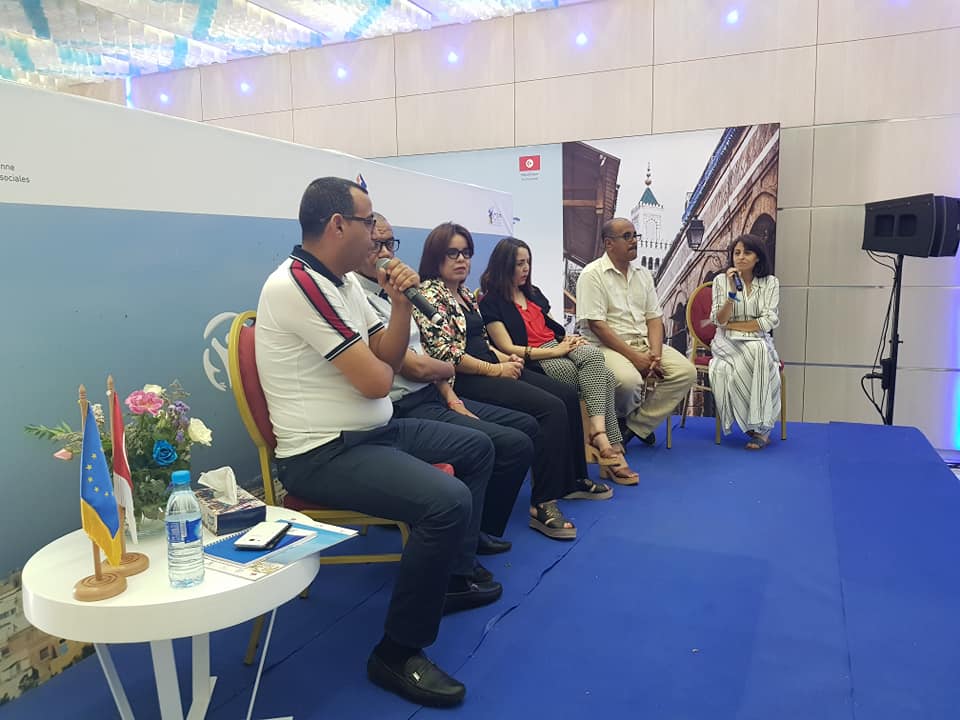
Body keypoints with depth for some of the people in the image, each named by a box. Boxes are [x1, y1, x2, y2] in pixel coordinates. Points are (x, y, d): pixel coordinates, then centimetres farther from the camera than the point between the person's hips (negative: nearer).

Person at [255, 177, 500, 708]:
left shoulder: (344, 281, 10)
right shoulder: (298, 285, -21)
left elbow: (389, 359, 10)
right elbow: (375, 380, -22)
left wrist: (401, 302, -5)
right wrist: (378, 360, 1)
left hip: (373, 432, 11)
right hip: (323, 454, -11)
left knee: (476, 447, 19)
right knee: (447, 502, -30)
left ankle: (452, 577, 29)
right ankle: (396, 654, -11)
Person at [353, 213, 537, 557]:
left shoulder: (388, 293, 15)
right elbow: (416, 367, -17)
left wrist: (452, 398, 3)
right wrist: (449, 368, 3)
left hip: (431, 397, 11)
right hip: (406, 410, -10)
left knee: (526, 425, 13)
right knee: (515, 446, -18)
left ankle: (478, 529, 18)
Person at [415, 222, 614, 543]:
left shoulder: (464, 293, 19)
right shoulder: (430, 294, -10)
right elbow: (446, 353, -19)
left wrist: (504, 357, 6)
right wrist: (495, 370, -15)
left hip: (490, 367, 10)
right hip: (466, 379, -10)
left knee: (568, 396, 8)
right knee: (551, 408, -24)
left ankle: (573, 479, 22)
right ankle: (543, 504, -21)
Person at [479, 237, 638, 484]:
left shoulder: (533, 292, 24)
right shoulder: (492, 303, 0)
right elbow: (508, 349, -9)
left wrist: (569, 338, -1)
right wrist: (556, 351, -13)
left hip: (557, 346, 7)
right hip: (533, 361, -6)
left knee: (592, 354, -28)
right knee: (600, 376, -26)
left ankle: (599, 435, -37)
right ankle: (610, 445, -28)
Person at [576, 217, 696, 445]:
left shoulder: (643, 274, 16)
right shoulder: (592, 275, -5)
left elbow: (654, 318, 11)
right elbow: (596, 324, -14)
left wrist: (655, 355, -8)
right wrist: (634, 357, -18)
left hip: (644, 342, 7)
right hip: (607, 346, -7)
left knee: (686, 372, -14)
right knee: (629, 380, -35)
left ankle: (635, 426, -8)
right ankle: (620, 421, 1)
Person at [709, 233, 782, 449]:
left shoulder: (770, 283, 5)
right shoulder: (721, 281, 4)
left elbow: (768, 322, -5)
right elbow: (719, 321, -5)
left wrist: (731, 325, -6)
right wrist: (732, 292, -17)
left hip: (758, 343, 1)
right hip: (727, 343, -1)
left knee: (759, 352, -36)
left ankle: (759, 426, -30)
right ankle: (760, 428, -23)